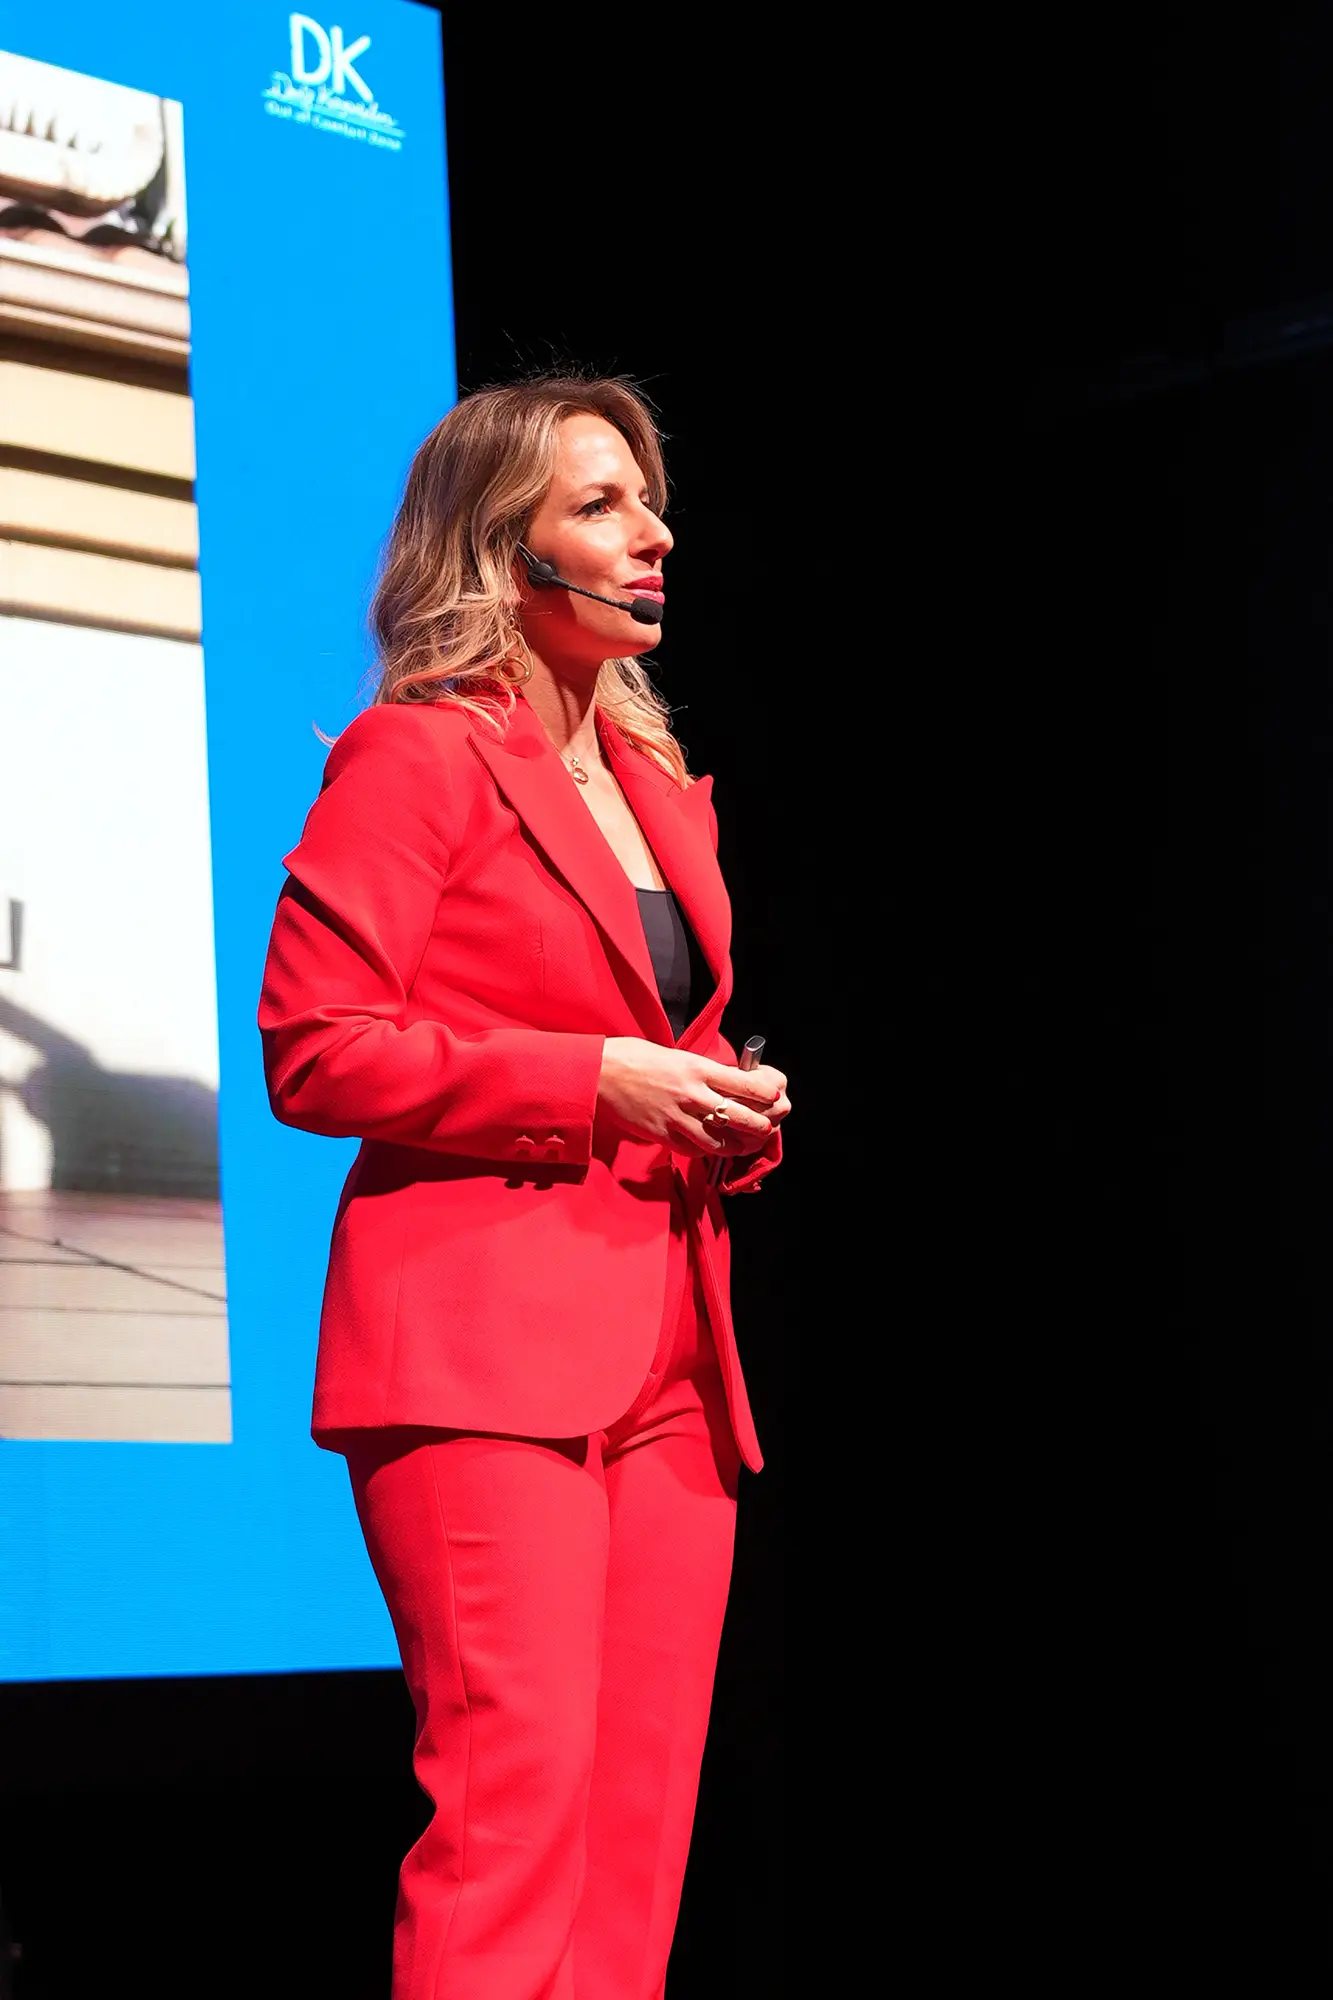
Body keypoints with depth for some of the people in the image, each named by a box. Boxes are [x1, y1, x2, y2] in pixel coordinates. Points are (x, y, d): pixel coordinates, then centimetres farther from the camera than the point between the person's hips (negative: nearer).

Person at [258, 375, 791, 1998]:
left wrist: (734, 1115, 8)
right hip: (485, 1331, -8)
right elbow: (315, 1052, -9)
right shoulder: (420, 751, -2)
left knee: (643, 1809, 3)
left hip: (667, 1356, 8)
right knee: (517, 1783, -16)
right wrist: (595, 1083, -13)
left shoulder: (658, 781, 22)